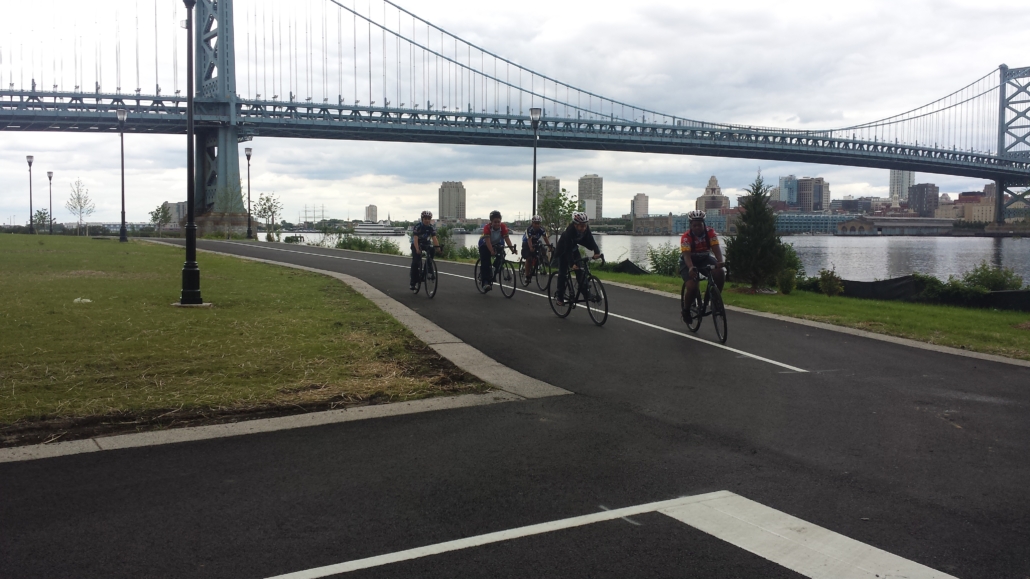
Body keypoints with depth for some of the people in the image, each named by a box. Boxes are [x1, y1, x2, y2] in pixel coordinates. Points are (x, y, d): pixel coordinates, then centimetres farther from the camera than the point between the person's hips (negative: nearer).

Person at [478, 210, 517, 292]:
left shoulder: (503, 227, -25)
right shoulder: (487, 227, -33)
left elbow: (507, 238, -32)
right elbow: (488, 241, -40)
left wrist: (512, 248, -47)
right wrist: (492, 251, -53)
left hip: (497, 244, 3)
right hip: (485, 245, -3)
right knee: (485, 263, -18)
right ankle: (485, 282, -17)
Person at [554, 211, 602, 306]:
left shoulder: (586, 229, -23)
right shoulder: (569, 231, -37)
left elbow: (591, 241, -30)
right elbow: (568, 250, -40)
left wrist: (597, 252, -48)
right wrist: (572, 264, -50)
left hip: (574, 248, 5)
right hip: (563, 251, -5)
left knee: (580, 269, -7)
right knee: (563, 273, -5)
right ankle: (559, 296, 4)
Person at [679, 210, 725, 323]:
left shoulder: (710, 232, -17)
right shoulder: (686, 237, -25)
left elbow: (716, 248, -28)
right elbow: (686, 255, -35)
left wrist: (720, 262, -48)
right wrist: (691, 268, -55)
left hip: (705, 258, 3)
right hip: (689, 261, -3)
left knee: (720, 274, -26)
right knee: (692, 287, -23)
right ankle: (686, 309, 5)